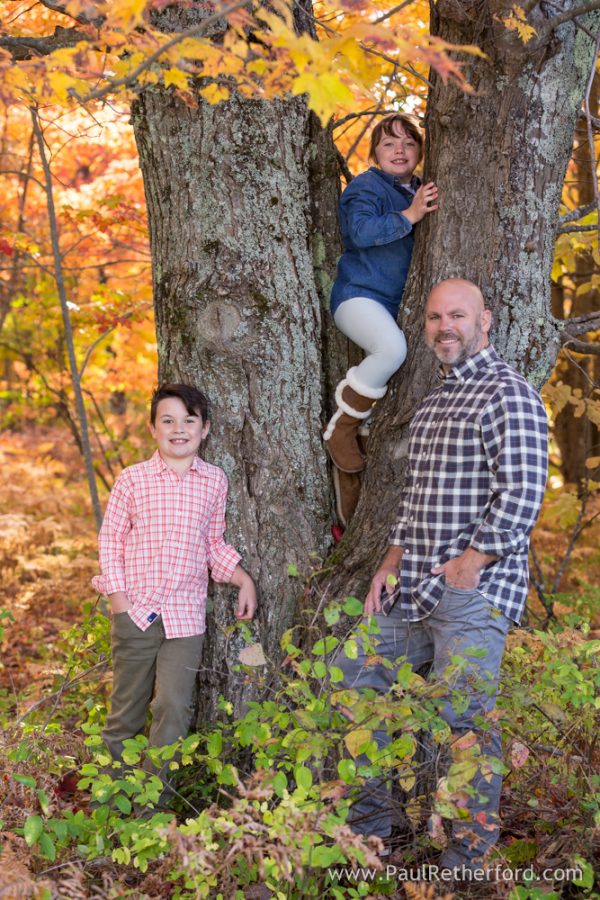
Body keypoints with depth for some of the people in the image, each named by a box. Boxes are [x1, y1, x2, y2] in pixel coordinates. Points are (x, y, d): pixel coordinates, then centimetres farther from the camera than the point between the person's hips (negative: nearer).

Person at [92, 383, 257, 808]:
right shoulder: (133, 479, 0)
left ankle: (153, 806, 6)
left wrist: (243, 579, 5)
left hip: (186, 614, 1)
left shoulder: (215, 481, 6)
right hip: (136, 612, -1)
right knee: (127, 706, 8)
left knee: (174, 708, -5)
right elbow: (111, 537, 4)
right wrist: (117, 594, -3)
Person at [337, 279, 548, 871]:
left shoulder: (507, 394, -10)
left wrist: (468, 567, -15)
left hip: (474, 591, -9)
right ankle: (371, 820, 26)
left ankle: (474, 846, 13)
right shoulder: (434, 401, 19)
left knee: (464, 718, -6)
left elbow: (521, 495, -18)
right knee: (356, 675, 12)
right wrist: (392, 561, 12)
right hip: (413, 588, 9)